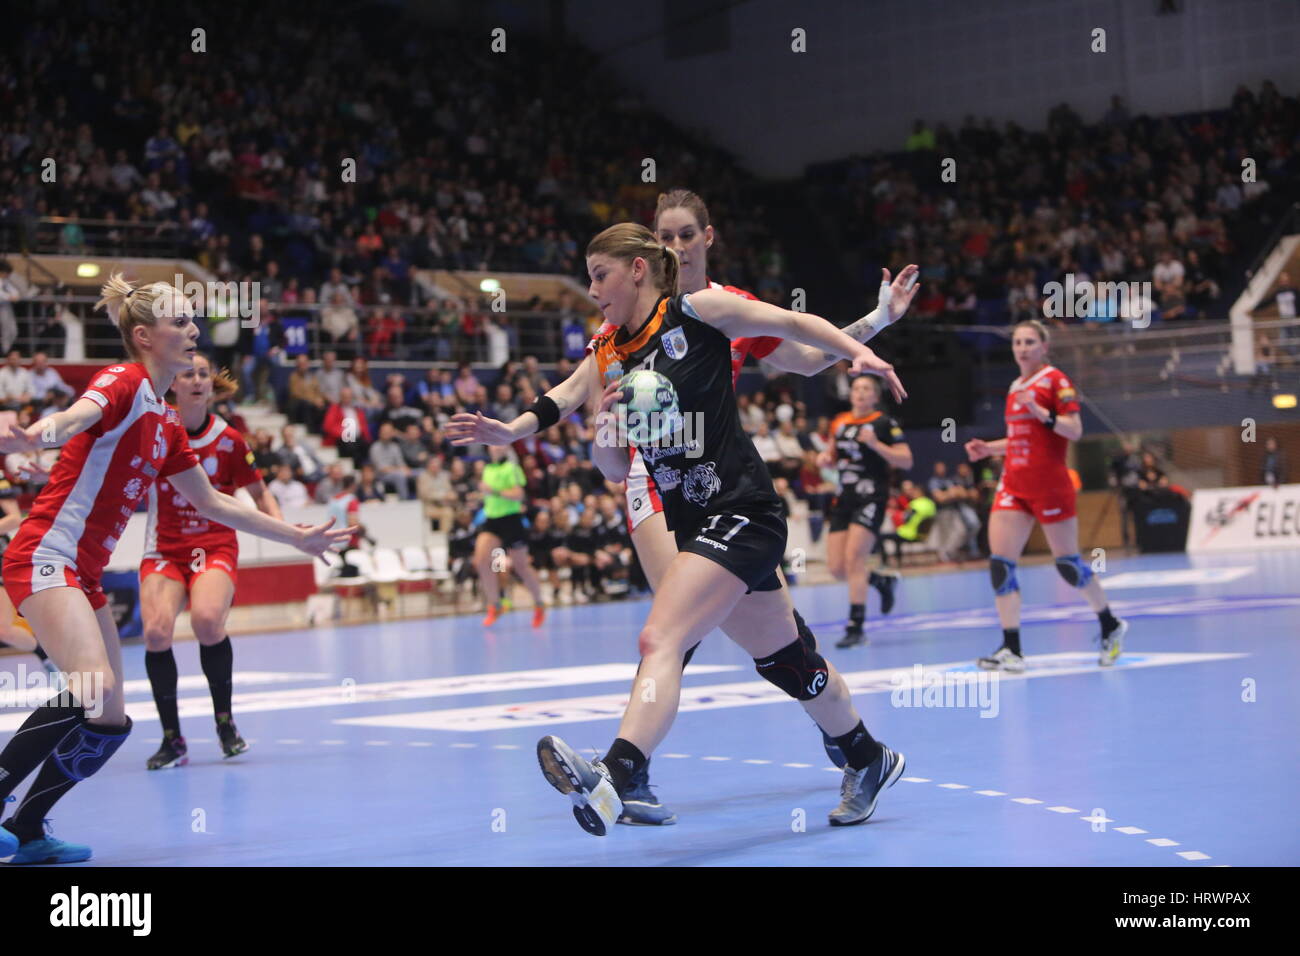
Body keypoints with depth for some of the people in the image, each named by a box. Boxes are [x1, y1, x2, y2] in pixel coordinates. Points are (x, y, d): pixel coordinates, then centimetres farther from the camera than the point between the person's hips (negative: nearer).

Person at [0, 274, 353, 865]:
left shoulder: (167, 424, 17)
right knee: (93, 689, -28)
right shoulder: (124, 382, -9)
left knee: (110, 721, 4)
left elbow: (212, 503, 27)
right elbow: (77, 416, -33)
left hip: (84, 574, 9)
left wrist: (296, 537, 31)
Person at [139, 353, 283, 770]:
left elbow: (259, 493, 8)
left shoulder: (228, 440, -4)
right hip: (164, 548, 1)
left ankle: (224, 721, -7)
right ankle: (172, 739, -6)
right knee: (157, 630, -22)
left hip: (215, 545, -1)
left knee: (207, 620, -29)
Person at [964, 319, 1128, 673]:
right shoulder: (1016, 387, 16)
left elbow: (1075, 430, -13)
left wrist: (1042, 413, -25)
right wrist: (988, 448, 14)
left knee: (1067, 563, 1)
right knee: (1000, 563, -7)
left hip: (1049, 484, -7)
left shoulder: (1055, 380, -5)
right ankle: (1011, 649, -7)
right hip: (1013, 484, 7)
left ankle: (1111, 627, 24)